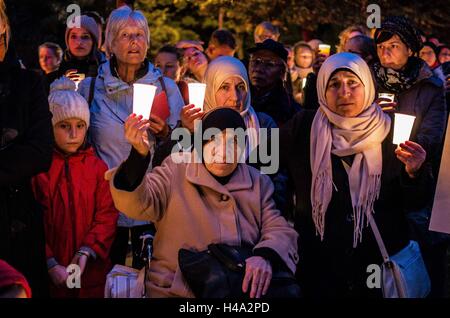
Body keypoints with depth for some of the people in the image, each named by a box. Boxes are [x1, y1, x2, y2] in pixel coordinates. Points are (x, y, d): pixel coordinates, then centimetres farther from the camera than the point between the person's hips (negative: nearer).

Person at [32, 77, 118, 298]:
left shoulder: (97, 167, 3)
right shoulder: (37, 167, -4)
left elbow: (107, 216, 0)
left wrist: (86, 253, -13)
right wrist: (50, 264, -12)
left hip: (90, 273, 2)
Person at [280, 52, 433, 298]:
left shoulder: (390, 132, -1)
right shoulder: (303, 128, -3)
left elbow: (417, 201, 1)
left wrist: (414, 173, -18)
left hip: (382, 261, 1)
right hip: (318, 266, 0)